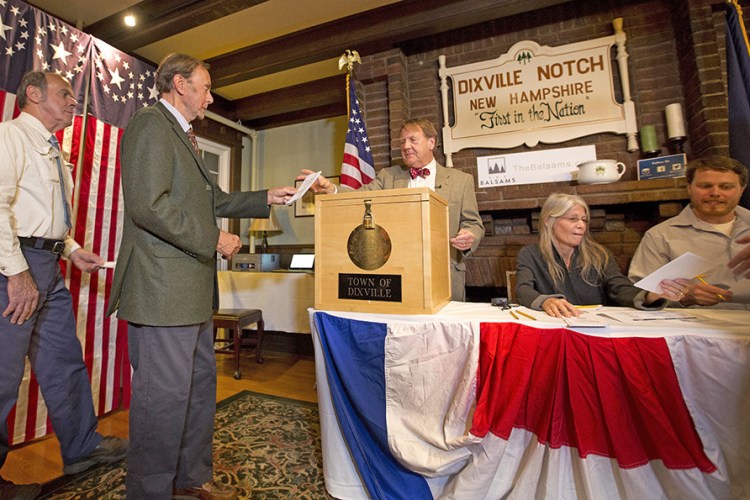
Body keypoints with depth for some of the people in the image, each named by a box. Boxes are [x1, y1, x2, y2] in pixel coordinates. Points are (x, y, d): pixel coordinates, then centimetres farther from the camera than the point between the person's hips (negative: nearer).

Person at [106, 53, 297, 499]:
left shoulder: (183, 135, 23)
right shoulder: (151, 124, -8)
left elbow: (212, 200, 22)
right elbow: (148, 205, -21)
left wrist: (266, 198, 16)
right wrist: (213, 239, -16)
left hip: (191, 288, 11)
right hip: (163, 288, -10)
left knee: (201, 382, 18)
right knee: (165, 393, 1)